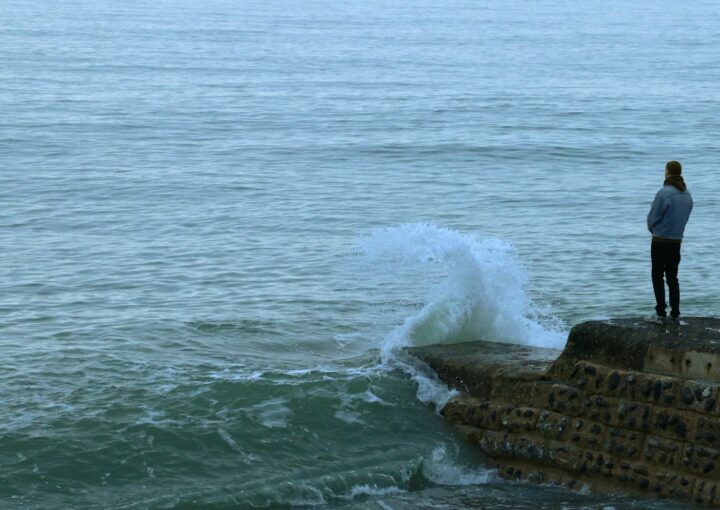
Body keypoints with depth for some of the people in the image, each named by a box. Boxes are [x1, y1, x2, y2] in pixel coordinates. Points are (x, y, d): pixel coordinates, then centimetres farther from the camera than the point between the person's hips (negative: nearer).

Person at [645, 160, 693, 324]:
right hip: (677, 241, 6)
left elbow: (653, 217, -13)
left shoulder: (664, 193, -19)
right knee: (672, 278, 13)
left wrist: (652, 228, 7)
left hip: (660, 241, -6)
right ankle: (675, 315, 12)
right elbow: (685, 217, 8)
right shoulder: (687, 195, 3)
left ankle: (661, 313, 1)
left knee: (658, 277, 3)